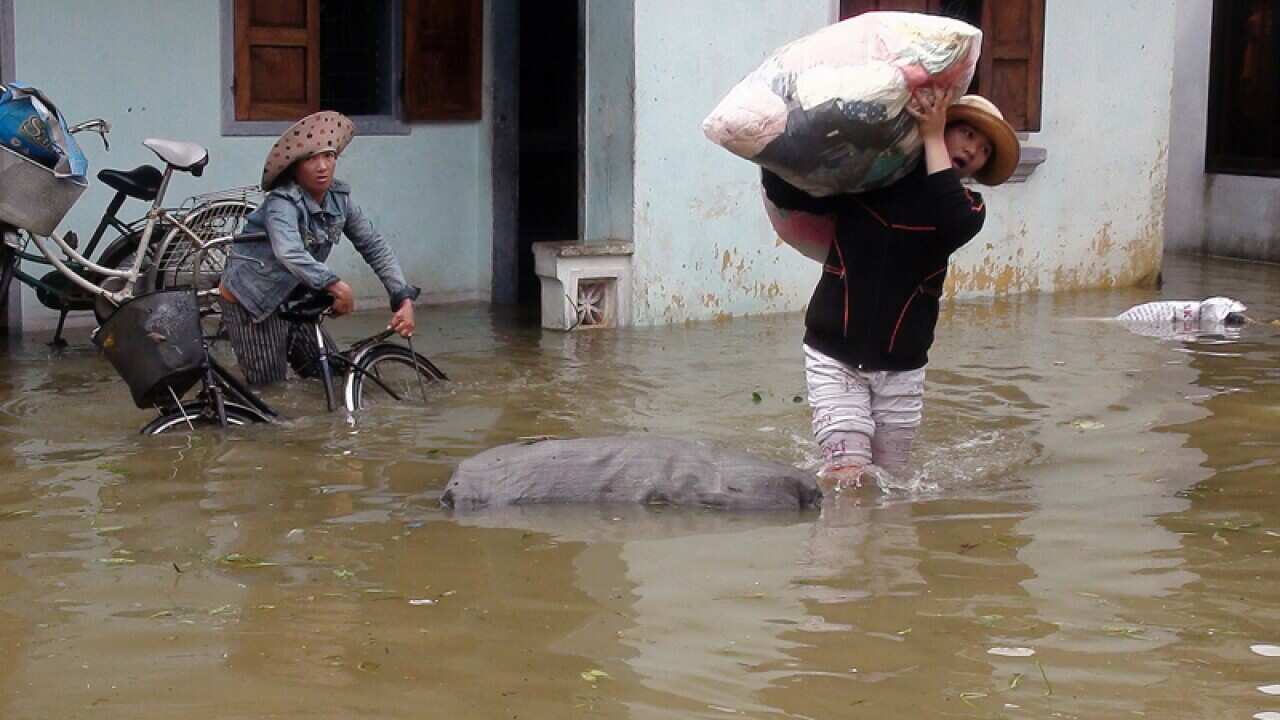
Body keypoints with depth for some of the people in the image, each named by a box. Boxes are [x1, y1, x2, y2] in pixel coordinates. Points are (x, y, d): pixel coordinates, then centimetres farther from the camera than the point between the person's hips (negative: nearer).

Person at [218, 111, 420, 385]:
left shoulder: (339, 198, -7)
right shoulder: (283, 204, -26)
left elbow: (375, 246, -4)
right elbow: (290, 254, -44)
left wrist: (404, 299, -15)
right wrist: (335, 285, -54)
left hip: (289, 297, 7)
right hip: (250, 300, -6)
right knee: (271, 384, -4)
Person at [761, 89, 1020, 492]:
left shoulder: (967, 206, 4)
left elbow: (954, 225, -22)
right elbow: (784, 194, -5)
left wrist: (933, 138, -17)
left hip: (901, 368, 3)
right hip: (835, 357, -2)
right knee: (847, 478, -15)